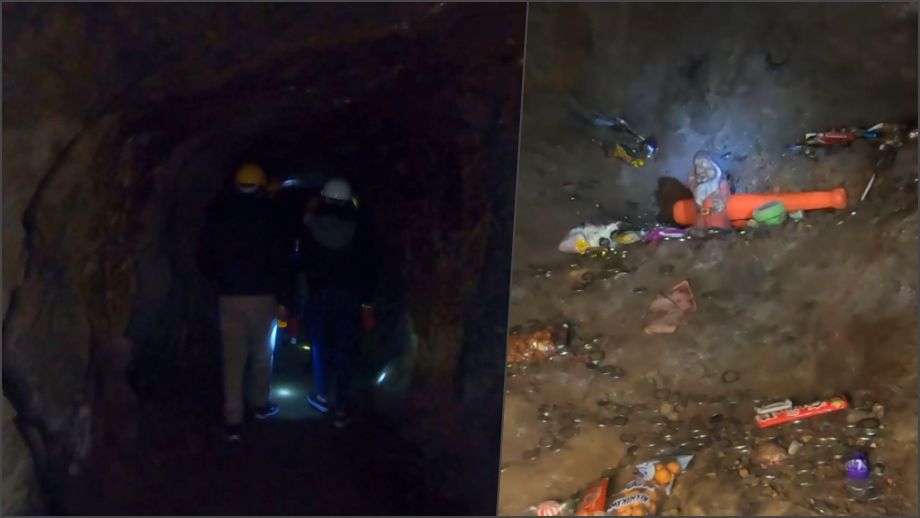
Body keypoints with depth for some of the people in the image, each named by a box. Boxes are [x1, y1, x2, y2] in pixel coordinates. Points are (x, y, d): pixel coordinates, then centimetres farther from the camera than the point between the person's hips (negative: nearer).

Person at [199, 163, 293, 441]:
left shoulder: (218, 212, 3)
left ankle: (233, 421, 4)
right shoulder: (270, 213, -6)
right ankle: (259, 404, 28)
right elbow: (278, 261, -10)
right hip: (262, 295, -2)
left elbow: (207, 258, 5)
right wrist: (283, 299, -5)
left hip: (229, 296, 2)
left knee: (233, 357, 4)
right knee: (262, 353, 16)